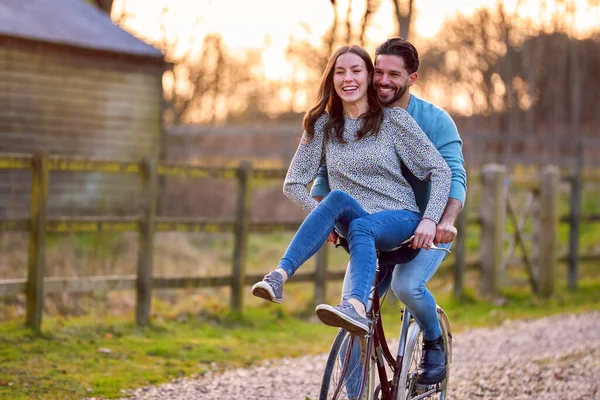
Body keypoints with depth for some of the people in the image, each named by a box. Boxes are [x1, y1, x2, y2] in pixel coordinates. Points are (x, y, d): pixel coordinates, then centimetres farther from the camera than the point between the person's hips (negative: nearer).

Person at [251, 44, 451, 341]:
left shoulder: (394, 119, 2)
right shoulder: (322, 126, 9)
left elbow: (440, 170, -1)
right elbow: (293, 183, 9)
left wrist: (430, 219, -15)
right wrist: (324, 217, -8)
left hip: (400, 221, -2)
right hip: (354, 222, 2)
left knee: (361, 226, -38)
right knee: (338, 199, -34)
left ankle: (356, 308, -64)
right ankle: (279, 277, -49)